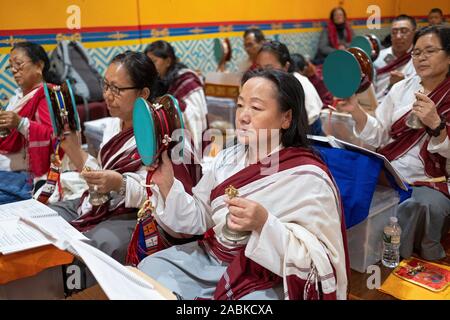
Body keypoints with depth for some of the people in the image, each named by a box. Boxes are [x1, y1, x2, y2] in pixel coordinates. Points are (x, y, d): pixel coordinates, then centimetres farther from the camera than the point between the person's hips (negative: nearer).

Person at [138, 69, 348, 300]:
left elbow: (318, 261, -19)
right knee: (149, 268, -6)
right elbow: (199, 219, 6)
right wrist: (167, 183, -9)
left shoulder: (309, 179, -16)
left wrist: (264, 224, -32)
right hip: (208, 258, 6)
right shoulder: (229, 157, 4)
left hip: (264, 281, -6)